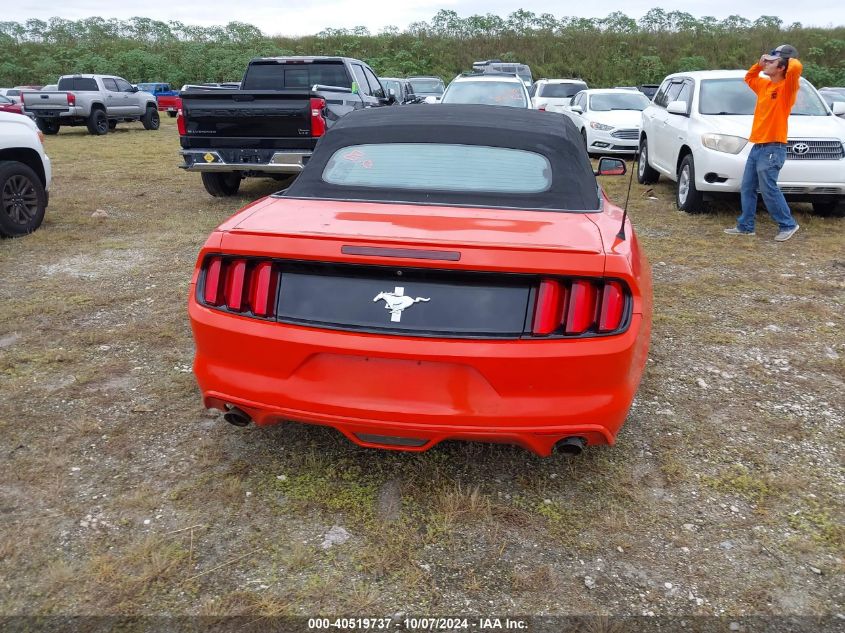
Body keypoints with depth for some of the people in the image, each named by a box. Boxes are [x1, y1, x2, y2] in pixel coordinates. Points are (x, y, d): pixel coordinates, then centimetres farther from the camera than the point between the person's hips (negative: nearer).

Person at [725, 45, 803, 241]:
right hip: (757, 146, 8)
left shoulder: (786, 87, -9)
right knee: (747, 188, 9)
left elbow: (796, 67, -29)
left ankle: (788, 225, 7)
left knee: (768, 190, -7)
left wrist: (789, 60, -7)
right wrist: (759, 64, 15)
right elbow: (749, 78, 34)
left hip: (773, 148, -8)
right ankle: (745, 226, 18)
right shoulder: (764, 85, 13)